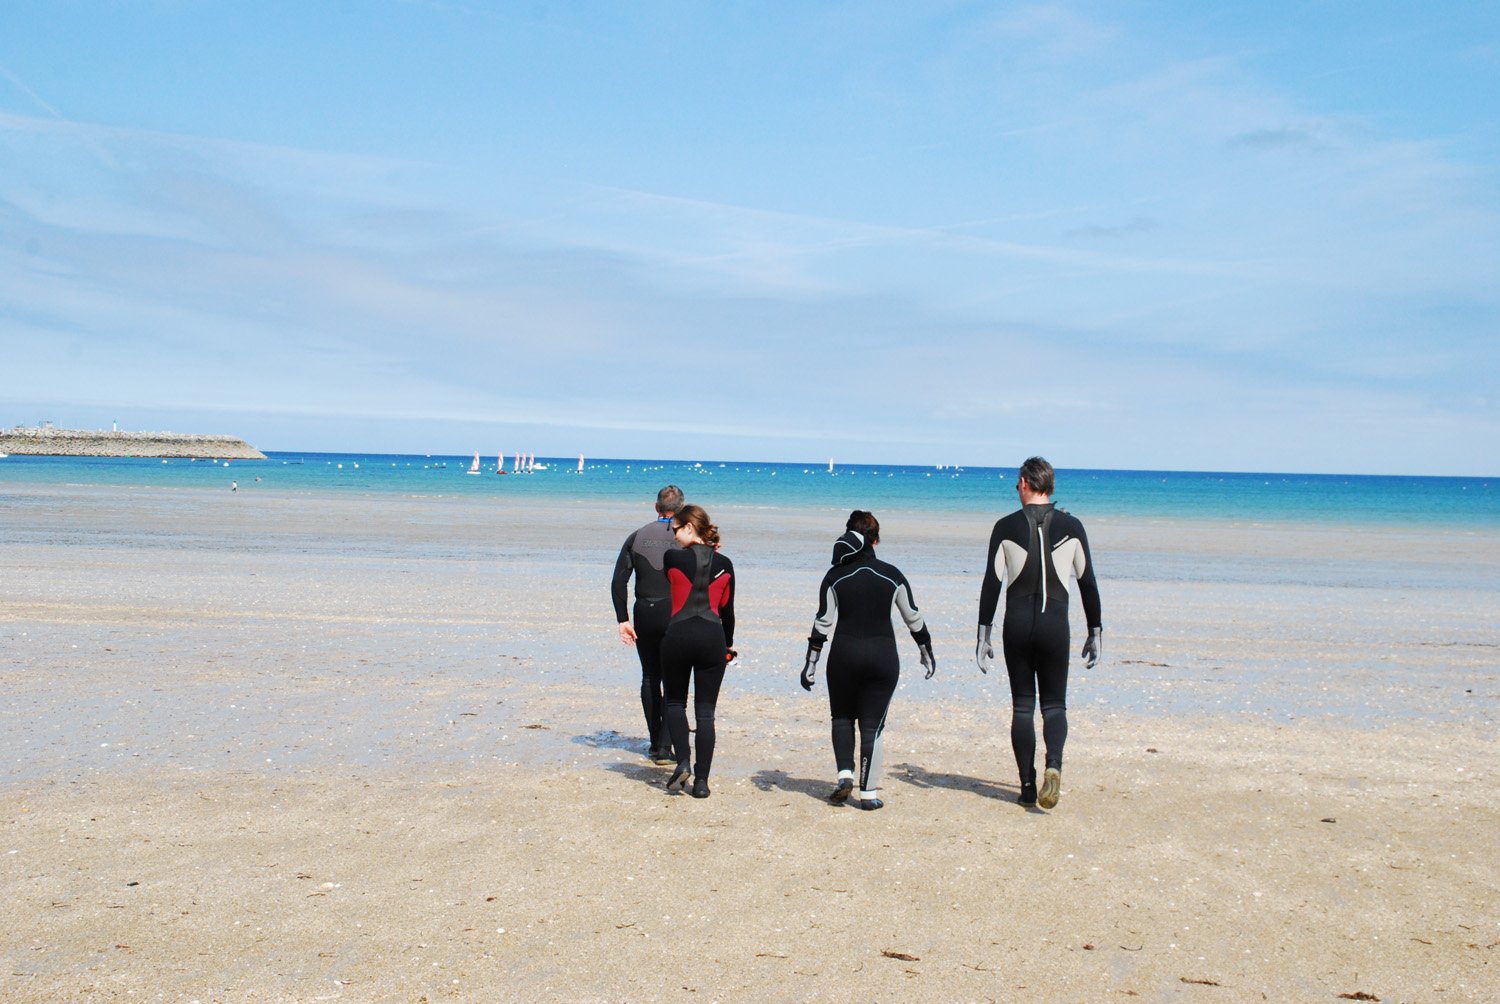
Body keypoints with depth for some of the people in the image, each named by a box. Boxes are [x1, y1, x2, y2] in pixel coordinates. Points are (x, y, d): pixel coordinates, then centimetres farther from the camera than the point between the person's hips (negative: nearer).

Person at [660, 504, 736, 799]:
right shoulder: (724, 564, 4)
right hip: (712, 638, 2)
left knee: (674, 702, 18)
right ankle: (701, 780, 2)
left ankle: (682, 762, 1)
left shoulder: (672, 558, -5)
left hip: (678, 635, -2)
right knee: (705, 712, 6)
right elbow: (727, 610, 12)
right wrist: (729, 644, 25)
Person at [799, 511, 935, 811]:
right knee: (872, 725, 7)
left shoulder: (835, 576, -2)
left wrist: (811, 663, 2)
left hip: (845, 655, 0)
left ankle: (845, 774, 3)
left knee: (842, 716, 19)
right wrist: (927, 652, 21)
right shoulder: (892, 575, 0)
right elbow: (913, 619, 8)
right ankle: (868, 793, 5)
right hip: (883, 657, 0)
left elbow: (823, 623, -4)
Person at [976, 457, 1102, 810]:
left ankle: (1027, 786, 9)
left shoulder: (1006, 527, -2)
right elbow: (1088, 583, 4)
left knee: (1022, 706, 9)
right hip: (1056, 624, 0)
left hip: (1017, 625, 0)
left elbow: (991, 583, -4)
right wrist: (1095, 632, 12)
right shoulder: (1071, 527, 1)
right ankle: (1054, 764, -19)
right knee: (1054, 704, 9)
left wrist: (984, 634, 0)